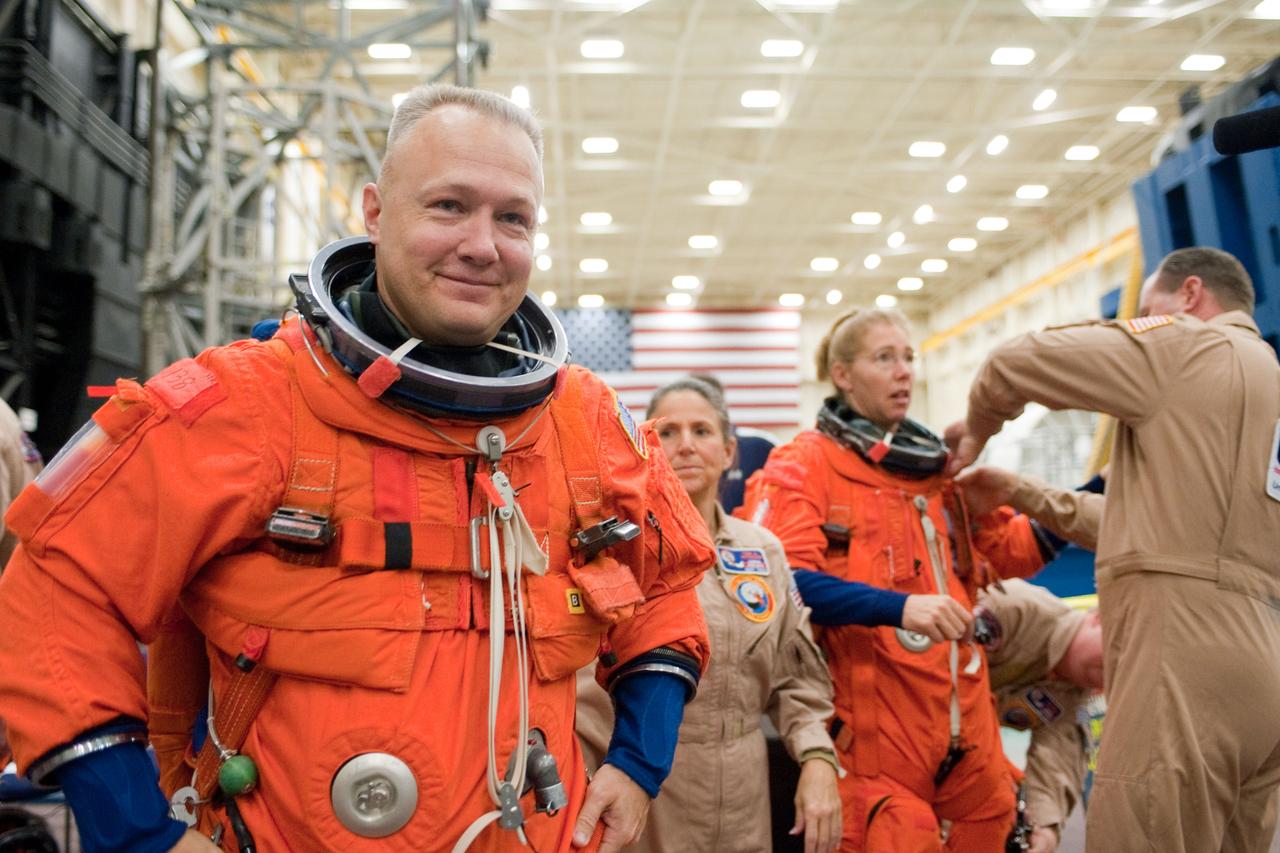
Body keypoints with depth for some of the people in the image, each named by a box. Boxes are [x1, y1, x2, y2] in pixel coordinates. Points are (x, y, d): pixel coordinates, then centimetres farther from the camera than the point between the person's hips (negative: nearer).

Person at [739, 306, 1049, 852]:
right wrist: (898, 607, -27)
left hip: (965, 719, 7)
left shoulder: (938, 465, 17)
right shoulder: (803, 465, -4)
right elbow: (782, 578, -18)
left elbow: (1008, 549, 23)